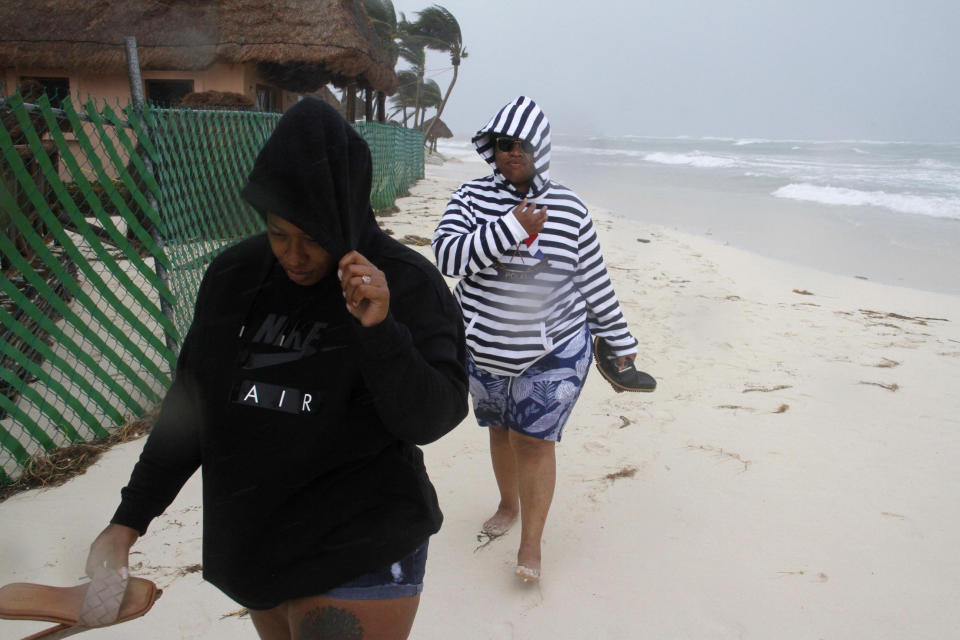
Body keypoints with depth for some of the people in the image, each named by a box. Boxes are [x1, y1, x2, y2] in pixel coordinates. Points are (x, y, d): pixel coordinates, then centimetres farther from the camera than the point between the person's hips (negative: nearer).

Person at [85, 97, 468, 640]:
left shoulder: (408, 284, -14)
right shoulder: (236, 275, -2)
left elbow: (431, 420, -18)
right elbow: (191, 406, 6)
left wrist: (379, 330, -34)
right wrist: (130, 519, 9)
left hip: (357, 554, -4)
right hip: (252, 543, 5)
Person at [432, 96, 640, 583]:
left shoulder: (568, 207, -4)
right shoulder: (473, 197, -4)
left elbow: (594, 278, 2)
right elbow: (448, 255, -19)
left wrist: (619, 340, 7)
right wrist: (512, 227, -26)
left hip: (554, 349, -2)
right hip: (485, 348, 2)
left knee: (534, 439, -2)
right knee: (500, 429, 18)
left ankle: (531, 544, 12)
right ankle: (508, 504, 43)